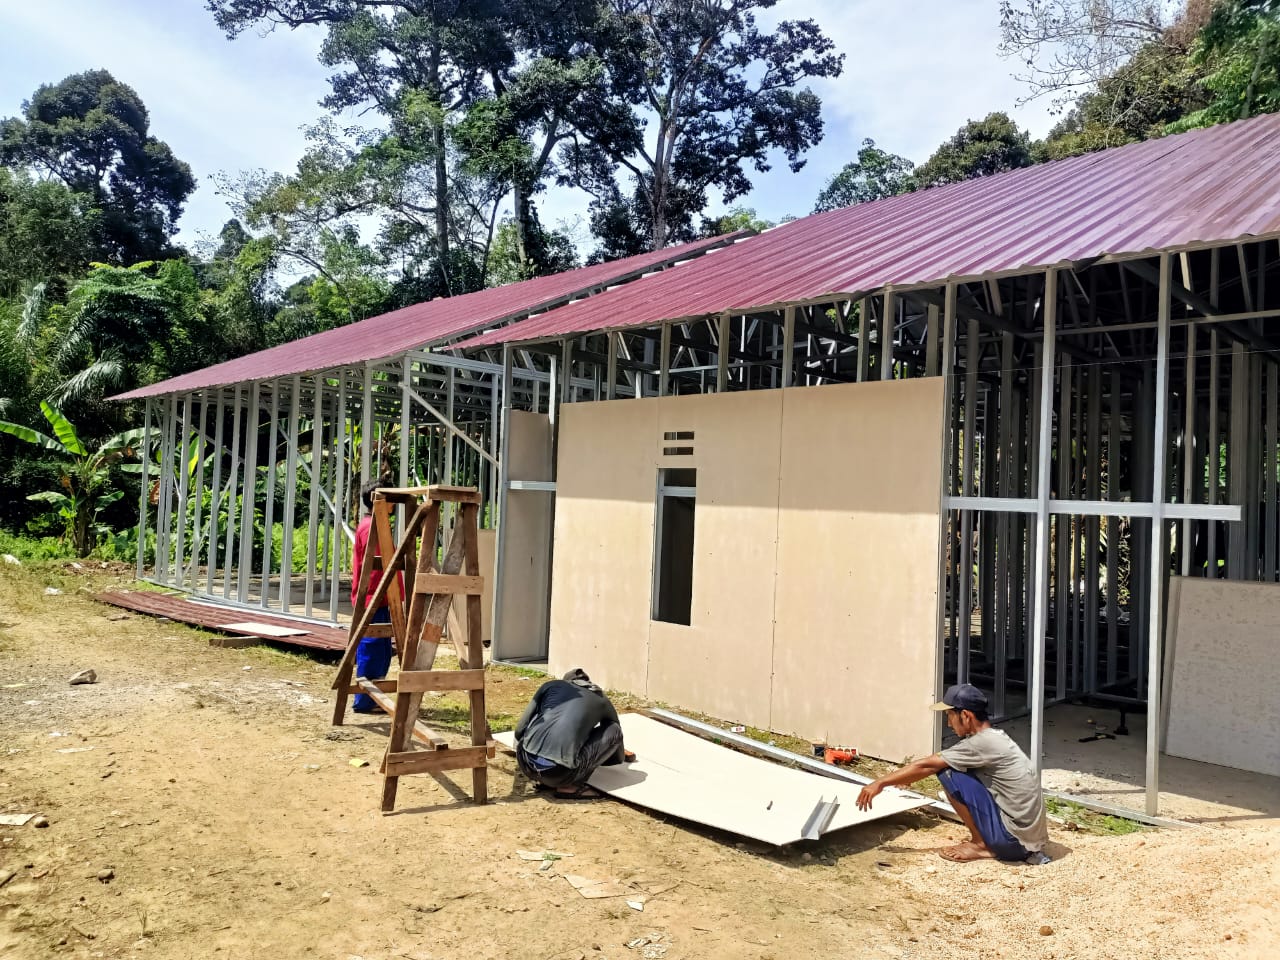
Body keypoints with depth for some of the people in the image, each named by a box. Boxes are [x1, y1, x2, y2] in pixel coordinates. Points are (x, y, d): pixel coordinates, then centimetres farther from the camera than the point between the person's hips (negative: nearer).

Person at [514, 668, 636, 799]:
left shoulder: (551, 685, 23)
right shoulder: (601, 700, 22)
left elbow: (520, 730, 20)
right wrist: (621, 753, 58)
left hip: (526, 764, 3)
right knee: (614, 730, 17)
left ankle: (544, 779, 13)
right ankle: (568, 786, 3)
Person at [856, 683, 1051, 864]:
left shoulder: (982, 743, -17)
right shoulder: (995, 737, 9)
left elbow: (926, 766, -11)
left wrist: (880, 783, -4)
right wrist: (903, 779, 19)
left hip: (1014, 838, -9)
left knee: (949, 772, -10)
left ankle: (981, 846, -1)